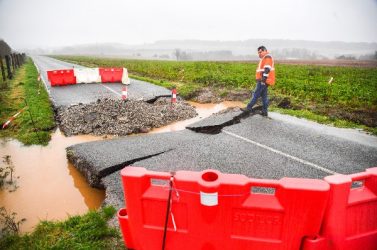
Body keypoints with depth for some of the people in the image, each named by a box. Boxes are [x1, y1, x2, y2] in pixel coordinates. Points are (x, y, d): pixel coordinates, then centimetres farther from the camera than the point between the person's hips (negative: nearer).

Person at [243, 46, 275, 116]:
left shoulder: (267, 57, -9)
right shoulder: (264, 58, 23)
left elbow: (267, 69, -21)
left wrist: (264, 78, -26)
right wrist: (259, 79, 24)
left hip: (263, 80, -10)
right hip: (262, 80, 10)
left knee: (256, 94, -6)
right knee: (264, 96, 9)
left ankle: (249, 108, -2)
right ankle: (265, 111, 11)